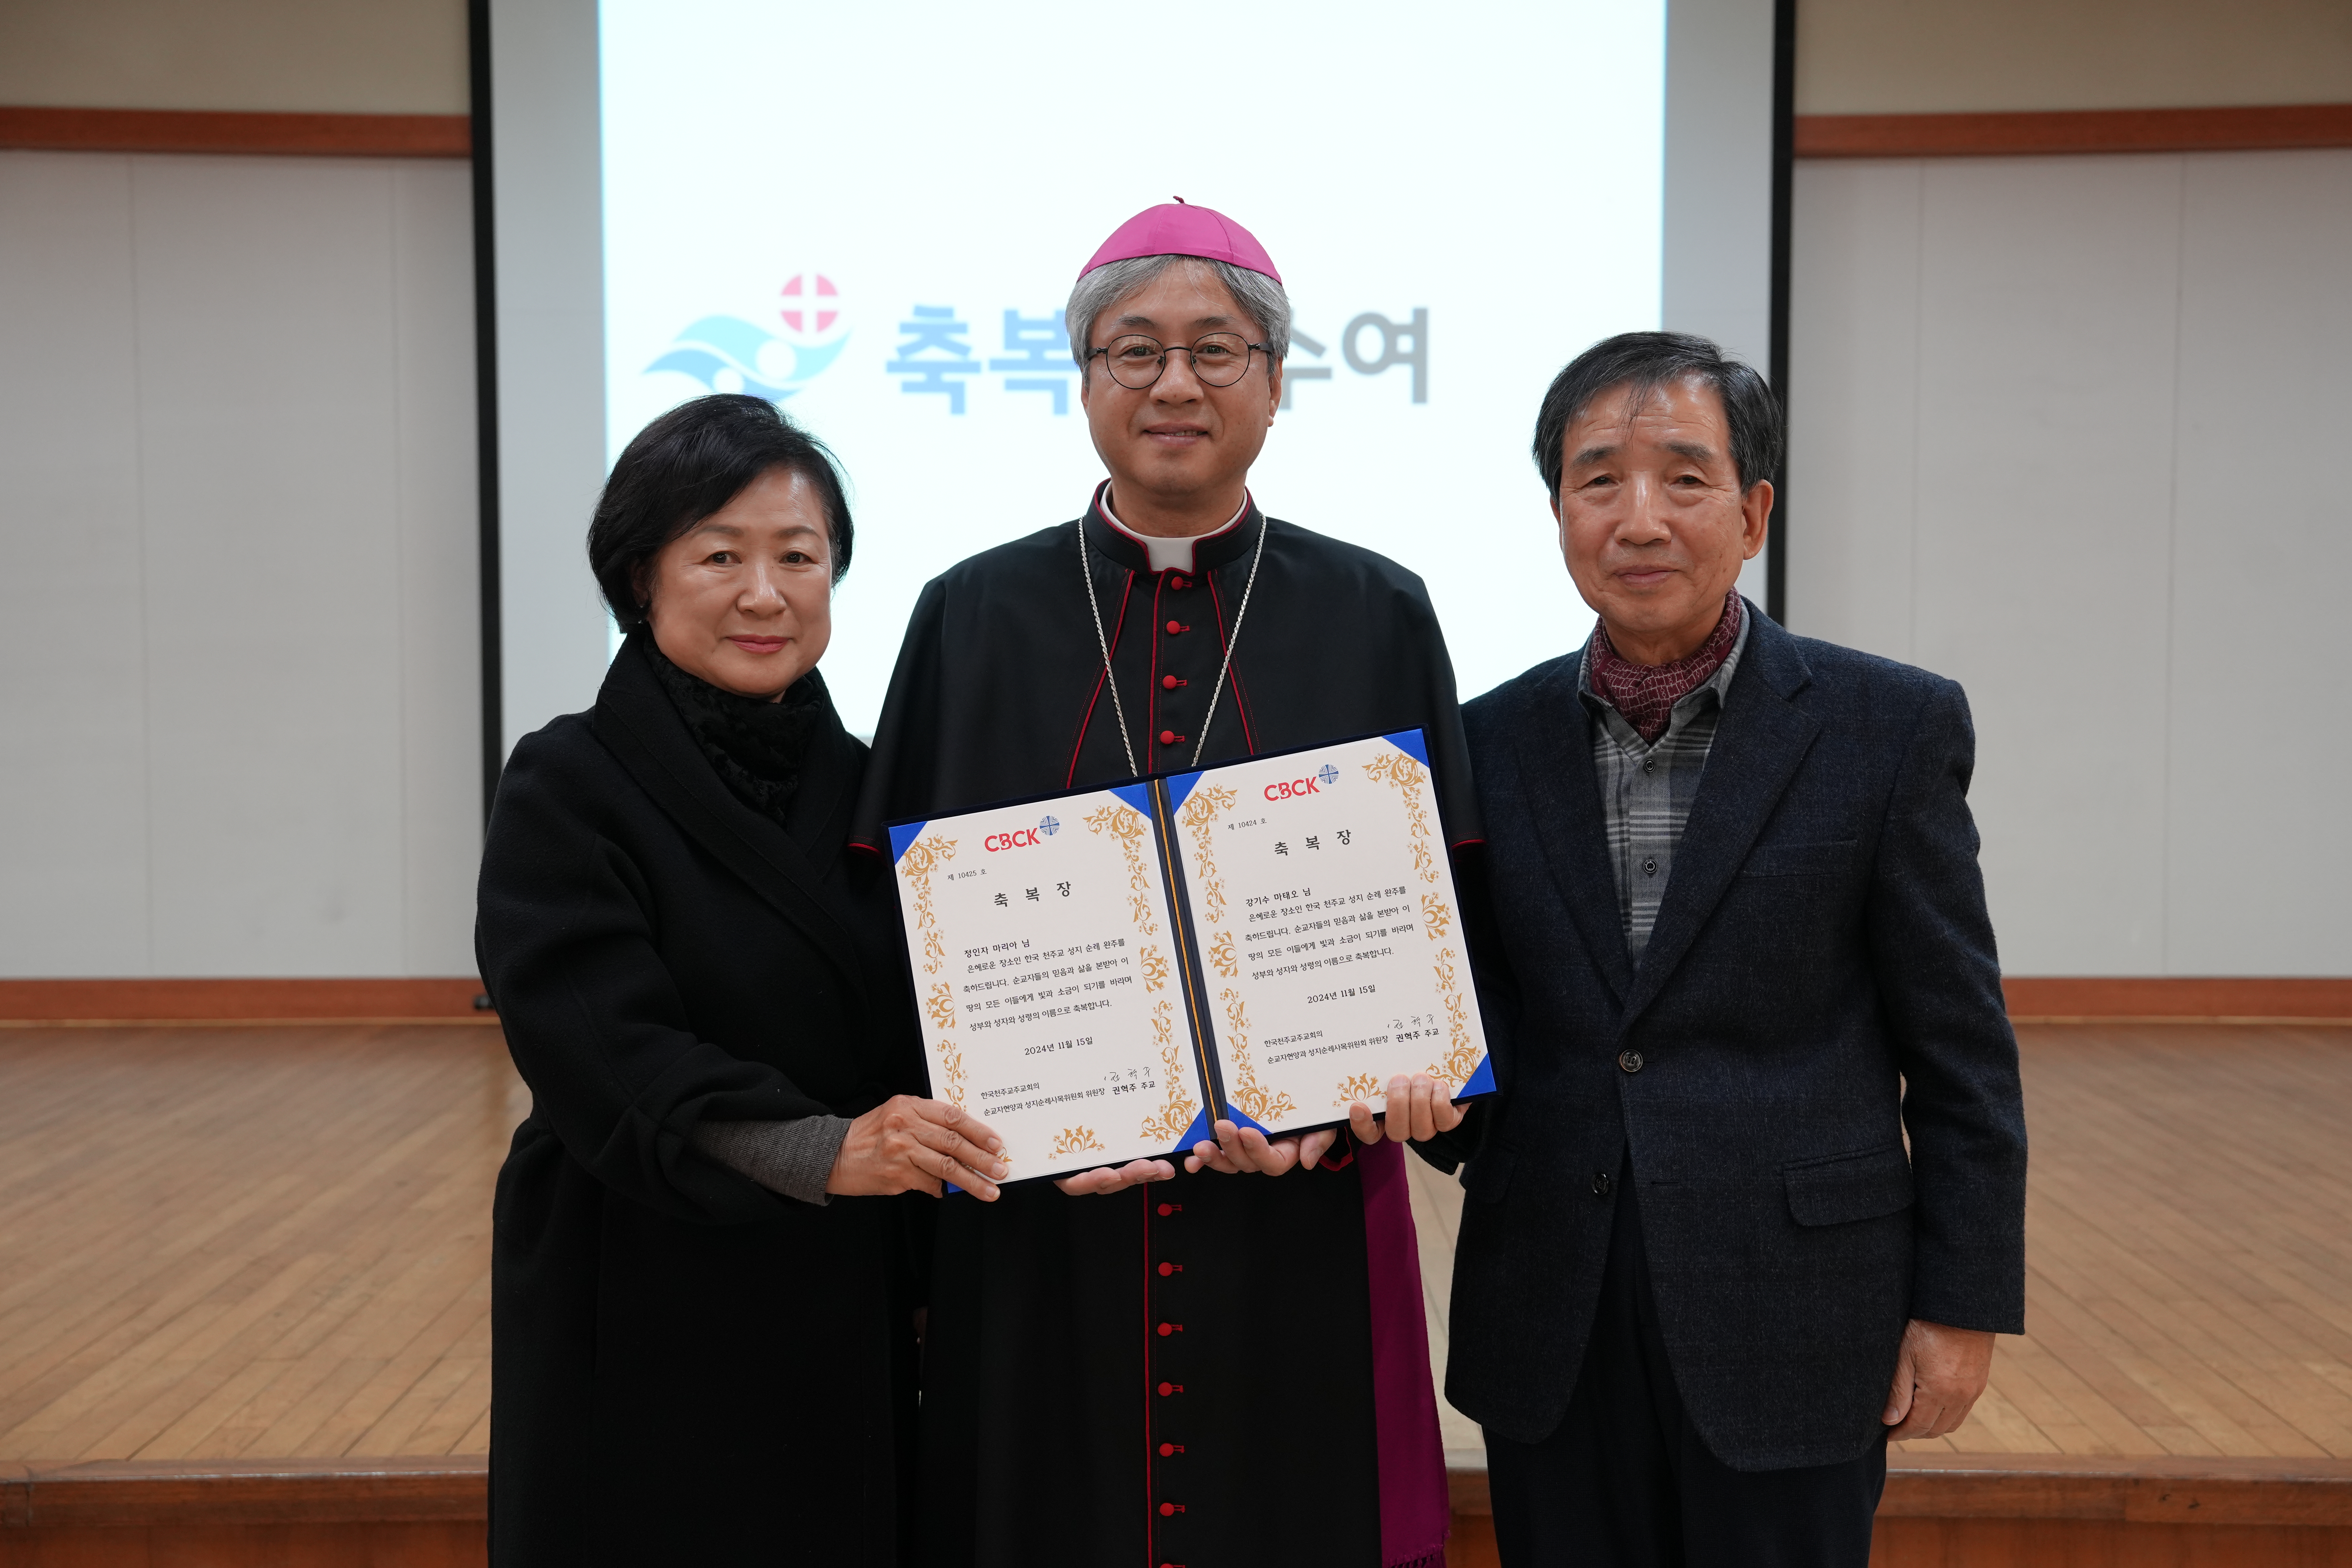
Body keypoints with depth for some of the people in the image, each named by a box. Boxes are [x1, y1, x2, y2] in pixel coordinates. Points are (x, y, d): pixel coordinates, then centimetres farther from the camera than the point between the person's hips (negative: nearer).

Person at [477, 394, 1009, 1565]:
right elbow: (608, 1061, -21)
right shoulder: (568, 791, -9)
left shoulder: (862, 788, 5)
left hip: (847, 1336, 4)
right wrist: (821, 1149, -33)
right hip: (649, 1340, -4)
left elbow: (915, 1060, 10)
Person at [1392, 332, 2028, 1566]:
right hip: (1551, 1323, 3)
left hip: (1789, 1317, -2)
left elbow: (1959, 1048, -3)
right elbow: (1476, 1003, 10)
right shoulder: (1493, 741, 4)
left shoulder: (1889, 726, -5)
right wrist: (1434, 1087, -12)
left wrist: (1964, 1304, -4)